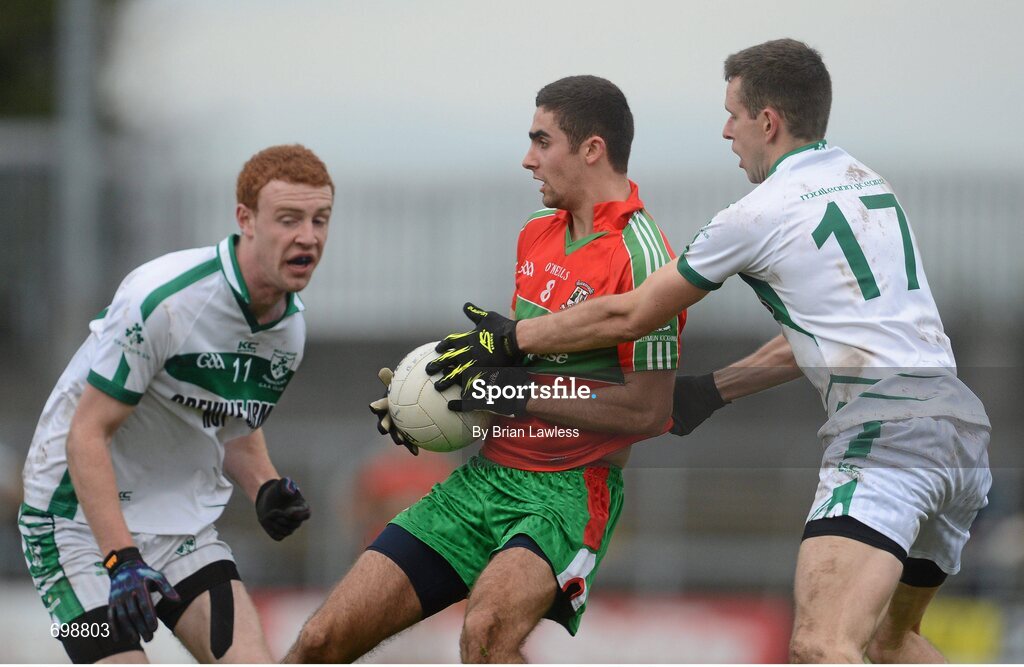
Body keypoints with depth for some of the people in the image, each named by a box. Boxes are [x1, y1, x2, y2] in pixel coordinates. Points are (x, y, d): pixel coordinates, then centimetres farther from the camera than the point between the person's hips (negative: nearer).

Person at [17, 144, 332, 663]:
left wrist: (265, 488, -2)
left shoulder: (292, 323, 1)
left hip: (183, 523, 7)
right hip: (83, 517, -7)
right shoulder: (163, 299, -24)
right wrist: (122, 560, -29)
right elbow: (86, 435, -21)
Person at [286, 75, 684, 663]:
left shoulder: (639, 257, -14)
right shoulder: (537, 233, 13)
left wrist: (521, 395, -17)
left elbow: (648, 411, -17)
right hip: (485, 477, 8)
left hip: (566, 492, -8)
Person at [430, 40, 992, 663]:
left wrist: (509, 338, 21)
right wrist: (715, 390, 35)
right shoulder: (872, 185, 22)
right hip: (962, 420, 9)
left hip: (884, 423, -9)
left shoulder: (761, 214, 0)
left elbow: (627, 318, 8)